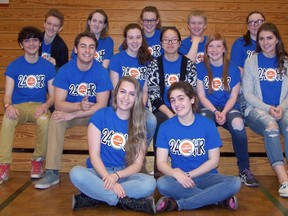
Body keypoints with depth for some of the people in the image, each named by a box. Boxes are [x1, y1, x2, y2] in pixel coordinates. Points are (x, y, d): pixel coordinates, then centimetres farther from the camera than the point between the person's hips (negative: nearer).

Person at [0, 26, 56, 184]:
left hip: (39, 106, 0)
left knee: (44, 119, -36)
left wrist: (45, 105, -20)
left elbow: (53, 95, 3)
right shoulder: (14, 66, 4)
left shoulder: (47, 66, 5)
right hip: (18, 106, 0)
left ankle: (38, 161, -14)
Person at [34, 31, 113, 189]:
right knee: (56, 118, -29)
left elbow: (101, 105, -21)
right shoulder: (65, 71, -11)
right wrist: (79, 106, -37)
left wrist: (71, 114, -29)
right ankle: (52, 172, -26)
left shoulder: (101, 72, -14)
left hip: (94, 114, -1)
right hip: (70, 111, 1)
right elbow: (58, 103, -17)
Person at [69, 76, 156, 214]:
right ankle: (126, 201, -26)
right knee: (76, 173, -34)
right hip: (100, 172, -1)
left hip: (124, 175, 2)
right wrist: (108, 179, -24)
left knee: (150, 183, -30)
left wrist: (116, 176, -20)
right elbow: (94, 155, -8)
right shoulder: (100, 116, -2)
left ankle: (94, 197, -25)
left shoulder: (139, 125, 3)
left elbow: (138, 164, -1)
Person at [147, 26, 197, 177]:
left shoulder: (188, 64, 7)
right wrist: (171, 115, -17)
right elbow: (153, 95, -3)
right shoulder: (155, 65, 7)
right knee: (159, 122, -33)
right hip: (162, 110, 0)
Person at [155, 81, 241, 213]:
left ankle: (178, 204, -24)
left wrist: (188, 175, -12)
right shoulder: (165, 127, 0)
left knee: (234, 183, -28)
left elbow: (214, 161, -2)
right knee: (162, 183, -34)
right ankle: (219, 198, -22)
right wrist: (176, 174, -25)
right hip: (179, 179, 0)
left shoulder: (207, 125, -2)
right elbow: (161, 162, -4)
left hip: (205, 176, 0)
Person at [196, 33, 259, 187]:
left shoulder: (233, 69, 5)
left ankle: (244, 169, -18)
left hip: (228, 108, 1)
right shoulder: (201, 68, 3)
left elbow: (233, 96, 3)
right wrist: (215, 112, -15)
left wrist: (224, 112, -15)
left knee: (238, 124, -33)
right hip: (208, 107, 0)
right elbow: (201, 96, 0)